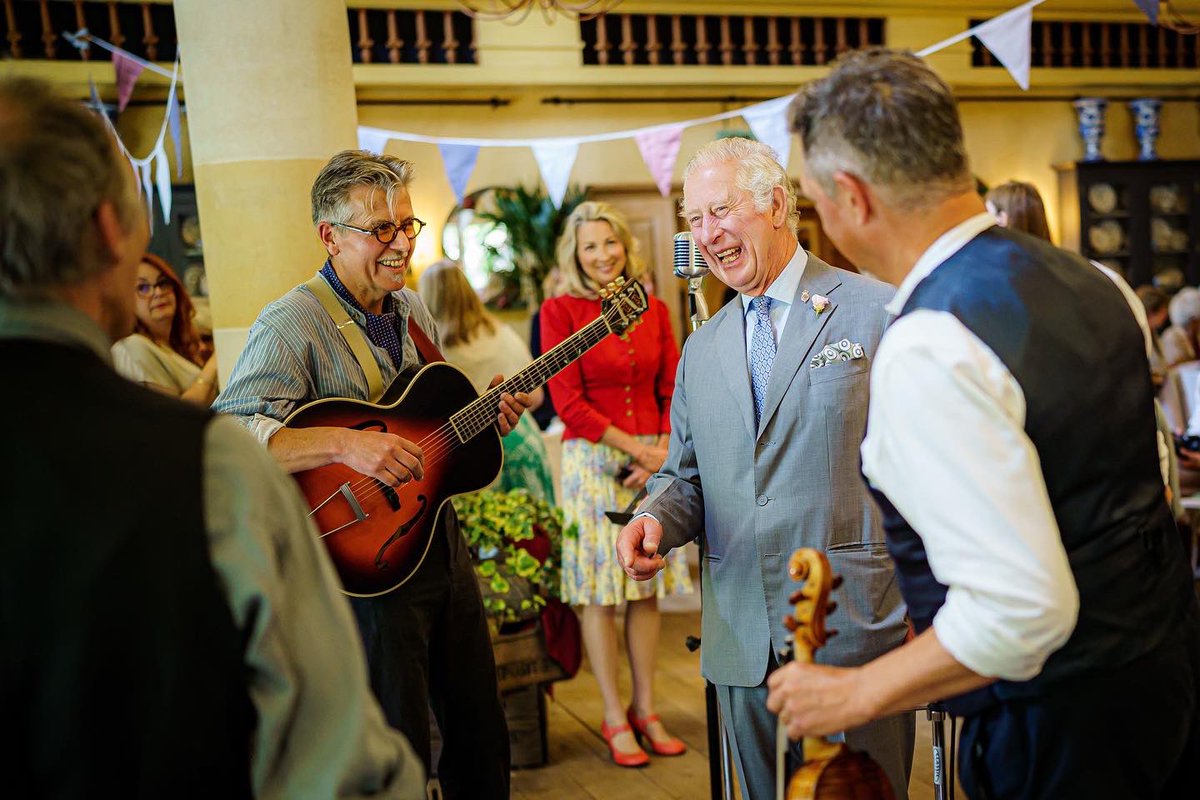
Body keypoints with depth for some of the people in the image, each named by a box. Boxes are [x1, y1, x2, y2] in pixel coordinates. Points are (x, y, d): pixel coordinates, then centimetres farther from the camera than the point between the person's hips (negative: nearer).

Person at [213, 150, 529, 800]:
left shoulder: (413, 312, 9)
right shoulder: (293, 324, -16)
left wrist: (485, 417, 1)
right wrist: (343, 443, -38)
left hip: (443, 544, 7)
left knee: (482, 737, 18)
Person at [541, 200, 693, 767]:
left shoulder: (654, 311, 9)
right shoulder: (560, 311, -4)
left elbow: (672, 391, 9)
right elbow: (569, 402, -9)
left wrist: (663, 450, -7)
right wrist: (635, 446, -12)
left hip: (655, 459, 4)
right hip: (593, 460, -4)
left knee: (647, 589, 9)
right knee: (600, 592, 2)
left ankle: (645, 708, 20)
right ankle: (614, 718, 13)